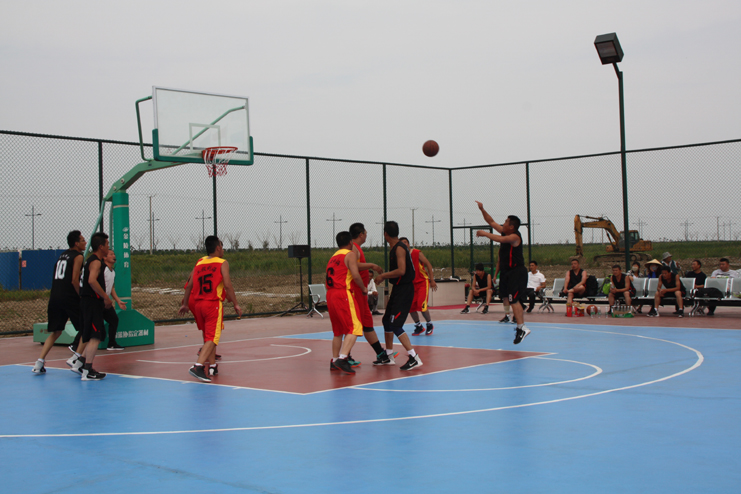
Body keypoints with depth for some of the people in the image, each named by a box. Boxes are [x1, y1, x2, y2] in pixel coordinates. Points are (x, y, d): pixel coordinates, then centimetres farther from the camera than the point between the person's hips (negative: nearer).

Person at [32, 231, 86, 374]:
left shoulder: (62, 255, 21)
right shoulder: (78, 256, -4)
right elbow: (74, 280, -14)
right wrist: (82, 297, -7)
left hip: (55, 297, 7)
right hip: (69, 298, -7)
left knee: (56, 332, 13)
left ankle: (39, 362, 5)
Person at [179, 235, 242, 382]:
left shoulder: (199, 263, 13)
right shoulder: (222, 263, -2)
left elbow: (189, 285, 11)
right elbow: (227, 285, -12)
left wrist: (185, 304, 19)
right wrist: (235, 304, -8)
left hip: (198, 304, 6)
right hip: (213, 304, -6)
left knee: (208, 336, 21)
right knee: (212, 338, -8)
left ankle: (212, 366, 27)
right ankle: (198, 367, -25)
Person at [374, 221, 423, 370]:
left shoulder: (399, 248, -17)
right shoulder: (394, 248, 13)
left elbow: (401, 271, -27)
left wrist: (383, 275, -17)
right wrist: (384, 276, 16)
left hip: (404, 290, -10)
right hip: (398, 289, 10)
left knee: (395, 325, -14)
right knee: (387, 320, 19)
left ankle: (414, 358, -14)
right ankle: (388, 355, 31)